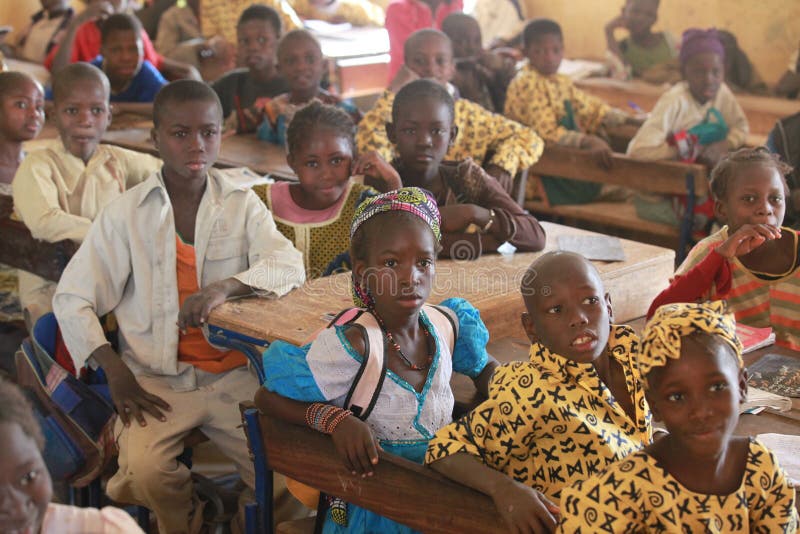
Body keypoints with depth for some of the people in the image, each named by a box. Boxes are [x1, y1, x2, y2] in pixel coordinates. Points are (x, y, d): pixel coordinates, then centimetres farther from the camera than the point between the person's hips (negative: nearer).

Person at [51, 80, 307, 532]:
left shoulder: (242, 204, 5)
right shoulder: (126, 213, 0)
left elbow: (289, 266, -10)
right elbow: (71, 299, 1)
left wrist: (226, 286, -30)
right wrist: (116, 372, -13)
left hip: (233, 373, 1)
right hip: (156, 378, -1)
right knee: (145, 471, -26)